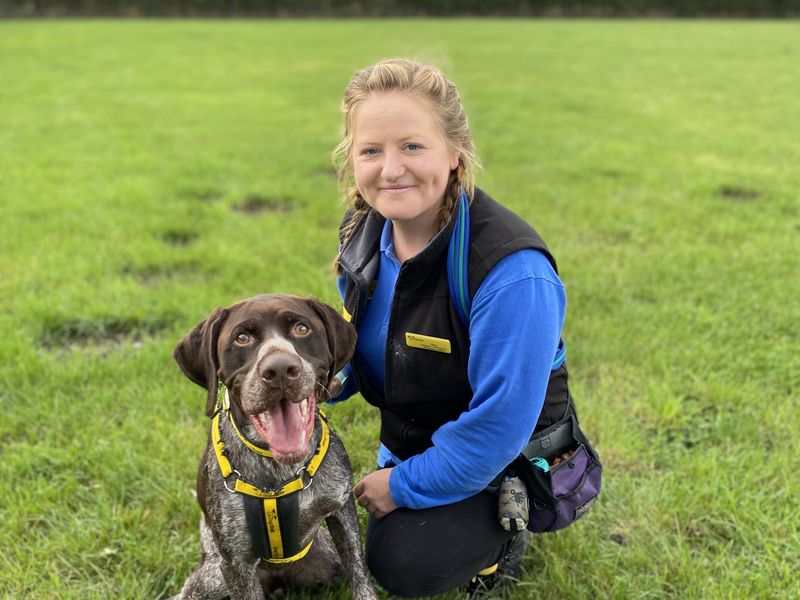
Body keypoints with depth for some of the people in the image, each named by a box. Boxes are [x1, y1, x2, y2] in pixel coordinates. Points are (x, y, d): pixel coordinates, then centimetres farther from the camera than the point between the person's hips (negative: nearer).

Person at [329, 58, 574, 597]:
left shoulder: (511, 270, -35)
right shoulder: (364, 231, -11)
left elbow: (501, 421, -31)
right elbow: (356, 342, 6)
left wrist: (406, 484, -20)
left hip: (503, 461, -7)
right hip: (408, 443, 7)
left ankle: (505, 531, 8)